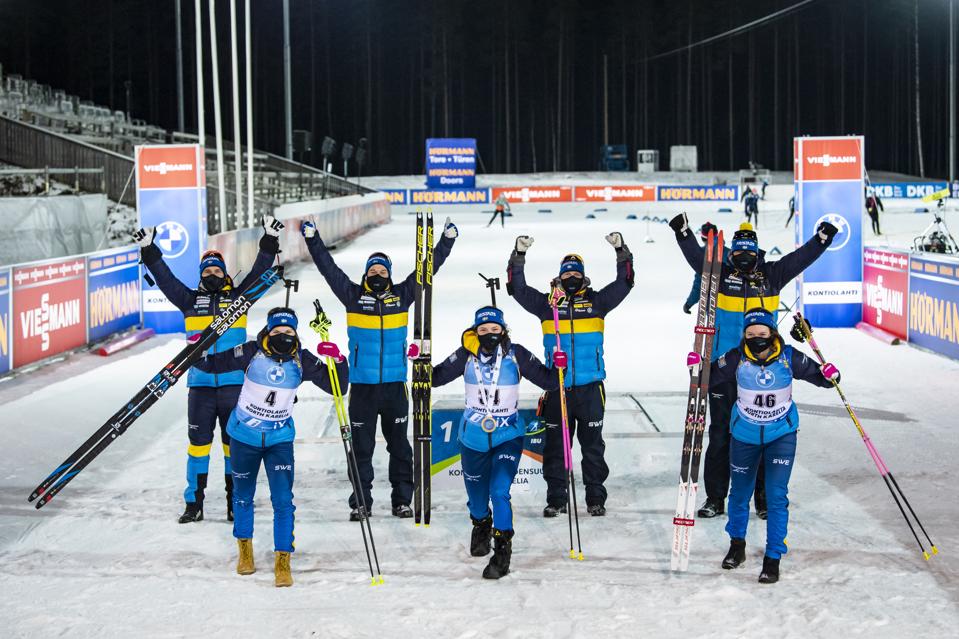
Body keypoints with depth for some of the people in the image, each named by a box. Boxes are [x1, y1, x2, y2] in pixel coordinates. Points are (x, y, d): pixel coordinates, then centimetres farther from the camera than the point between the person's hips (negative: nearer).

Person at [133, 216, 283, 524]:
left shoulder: (238, 297, 9)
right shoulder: (191, 300, 10)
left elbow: (259, 271, 2)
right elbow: (164, 278, 4)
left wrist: (270, 241, -9)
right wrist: (149, 250, -7)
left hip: (234, 383, -1)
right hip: (200, 384, 1)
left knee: (235, 442, 4)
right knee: (198, 441, 3)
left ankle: (236, 502, 12)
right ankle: (194, 503, 10)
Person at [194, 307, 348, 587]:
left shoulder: (301, 360, -12)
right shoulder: (251, 353, -16)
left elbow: (337, 387, -11)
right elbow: (215, 363, -10)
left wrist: (339, 361, -28)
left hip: (280, 438, 0)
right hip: (244, 436, 0)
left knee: (283, 500, -9)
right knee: (243, 496, 16)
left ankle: (282, 562, 1)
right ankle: (244, 548, 39)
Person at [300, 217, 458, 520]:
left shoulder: (402, 295, 7)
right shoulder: (353, 295, 3)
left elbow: (428, 267, 9)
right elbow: (328, 268, 1)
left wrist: (447, 240, 6)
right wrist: (312, 239, -4)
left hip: (395, 384, 1)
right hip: (362, 385, -1)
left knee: (399, 445, 7)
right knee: (362, 446, 5)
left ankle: (402, 500, 15)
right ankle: (360, 502, 11)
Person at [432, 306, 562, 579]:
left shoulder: (516, 355, -10)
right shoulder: (467, 355, -7)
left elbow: (547, 381, -7)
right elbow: (437, 378, -2)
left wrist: (559, 368, -25)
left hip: (508, 436, -2)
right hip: (473, 436, 2)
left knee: (500, 491, -16)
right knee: (476, 491, 18)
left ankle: (503, 549, -3)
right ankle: (481, 525, 49)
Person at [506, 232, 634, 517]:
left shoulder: (596, 301, 8)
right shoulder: (547, 303, 8)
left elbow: (624, 283, 4)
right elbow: (518, 288, 4)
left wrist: (621, 251, -8)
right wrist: (519, 255, -6)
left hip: (590, 387, 0)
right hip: (558, 388, 0)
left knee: (593, 445, 5)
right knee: (556, 445, 5)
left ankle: (596, 498, 12)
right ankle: (556, 498, 13)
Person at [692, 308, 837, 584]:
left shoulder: (789, 358, -18)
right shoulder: (736, 358, -18)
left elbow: (817, 375, -7)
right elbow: (709, 379, -9)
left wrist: (829, 375, -28)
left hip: (782, 434, -1)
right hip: (745, 435, 1)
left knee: (776, 496, -8)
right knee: (740, 492, 16)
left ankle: (773, 557, 5)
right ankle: (737, 543, 42)